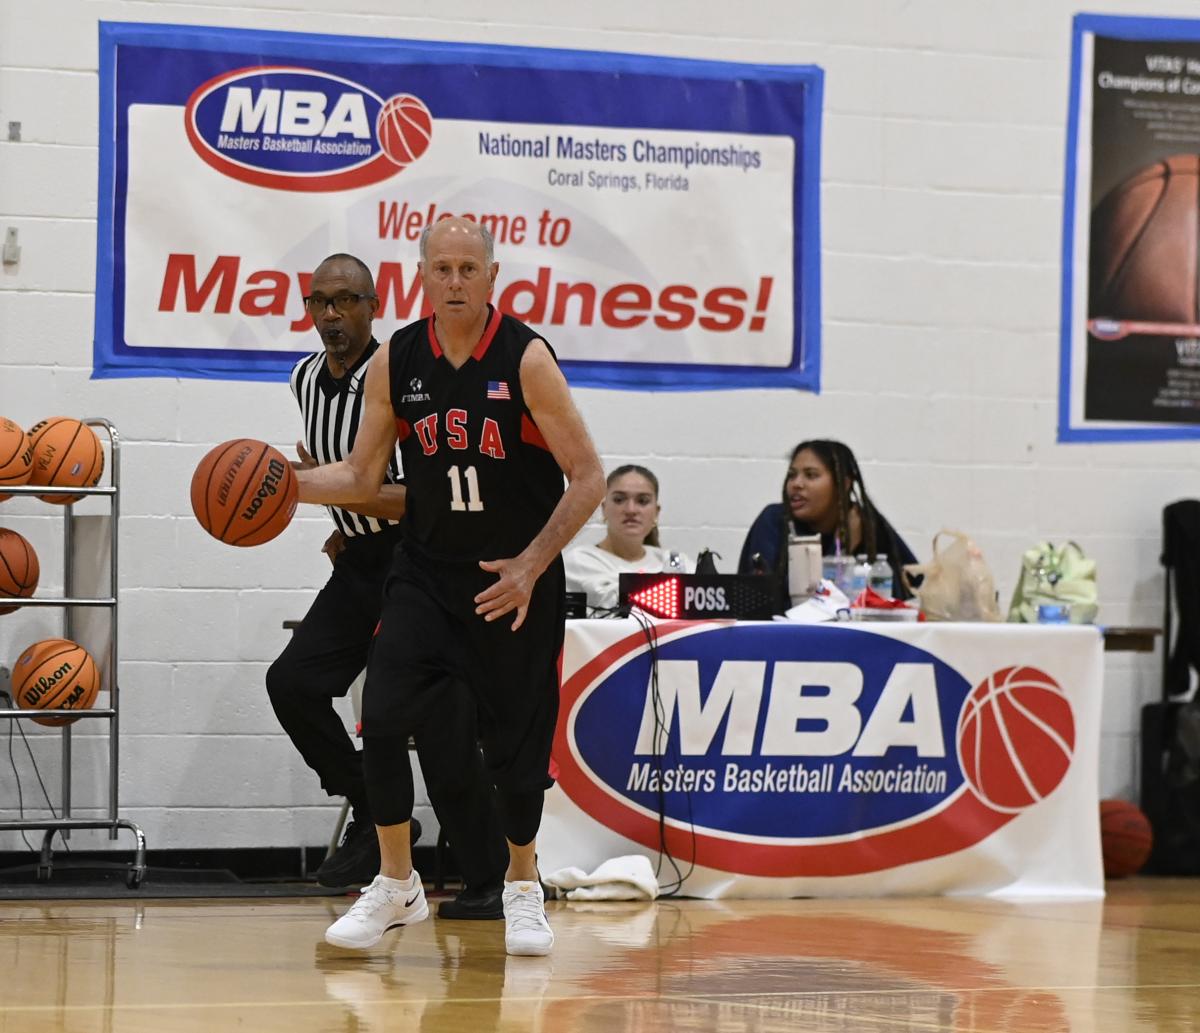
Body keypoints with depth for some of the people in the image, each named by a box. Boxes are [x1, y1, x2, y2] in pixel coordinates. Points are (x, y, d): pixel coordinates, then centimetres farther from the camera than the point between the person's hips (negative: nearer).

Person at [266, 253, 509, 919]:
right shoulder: (306, 379, 5)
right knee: (293, 681, -7)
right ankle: (376, 815, 7)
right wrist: (349, 526, 11)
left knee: (440, 725, -9)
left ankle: (487, 881, 0)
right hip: (360, 559, 8)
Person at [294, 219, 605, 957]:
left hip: (516, 578, -3)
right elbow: (362, 477, 7)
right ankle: (397, 886, 6)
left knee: (517, 739, 4)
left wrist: (531, 565, -19)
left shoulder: (526, 359, -13)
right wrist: (286, 483, -10)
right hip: (427, 571, 3)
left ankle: (524, 887, 27)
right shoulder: (396, 363, -2)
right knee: (382, 722, -11)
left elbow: (588, 477, -12)